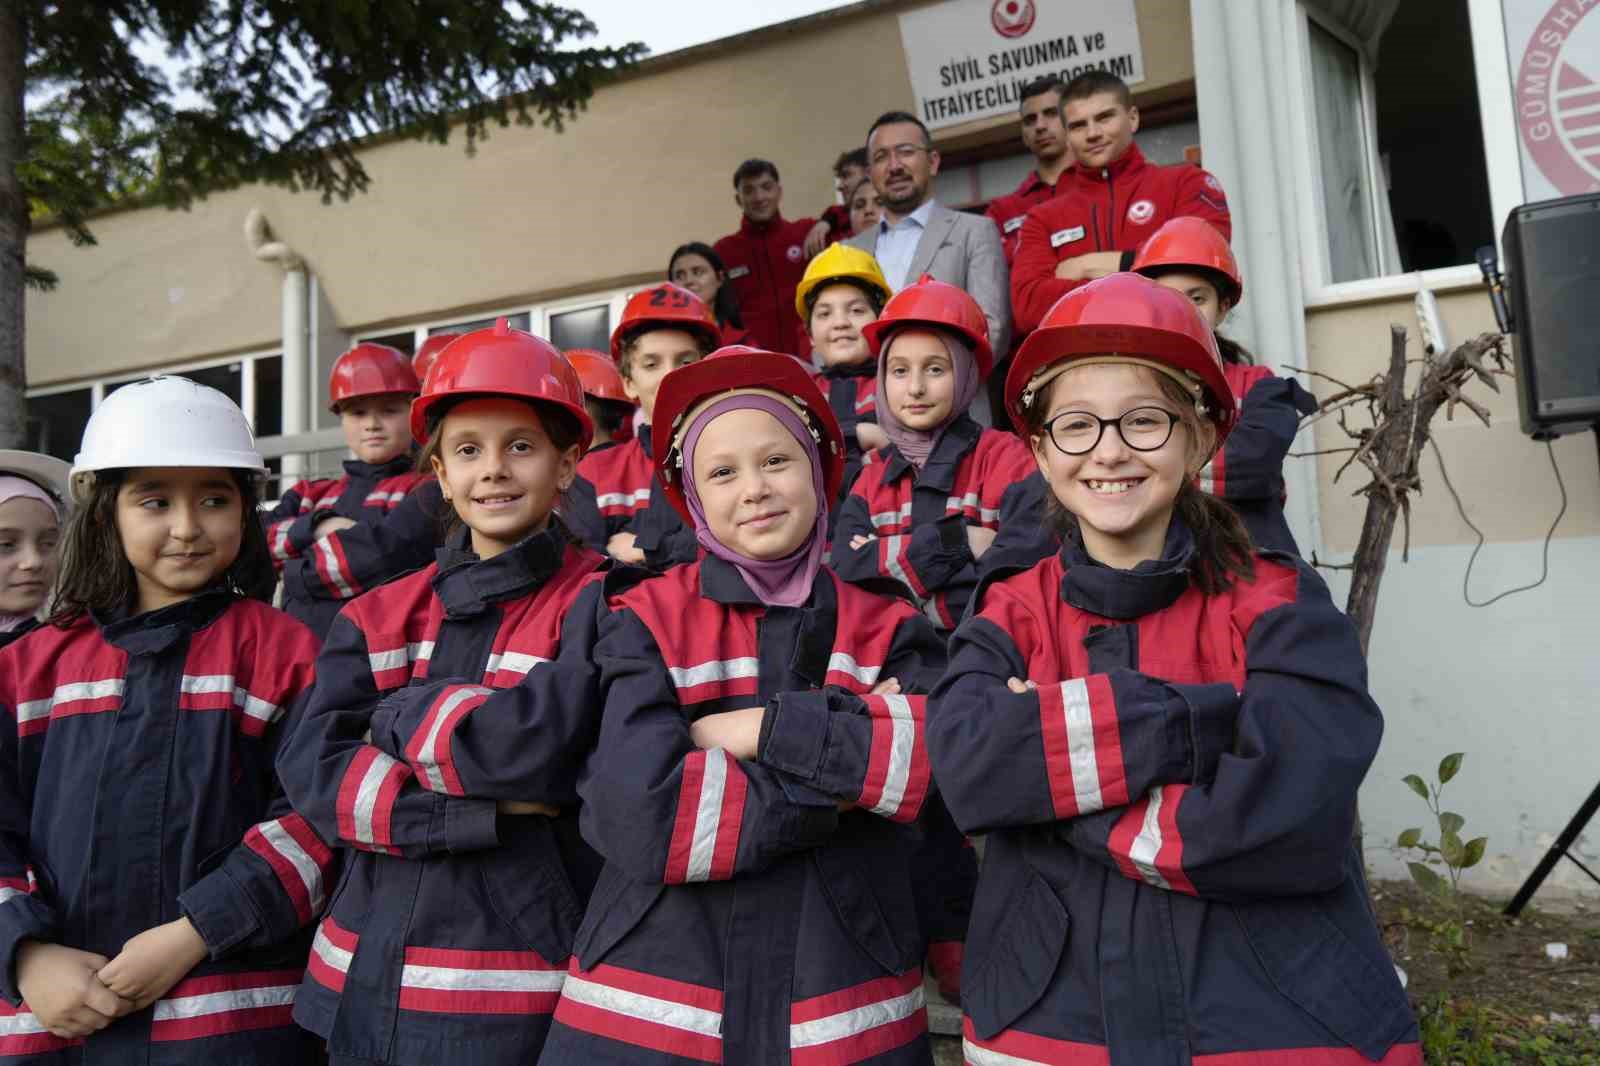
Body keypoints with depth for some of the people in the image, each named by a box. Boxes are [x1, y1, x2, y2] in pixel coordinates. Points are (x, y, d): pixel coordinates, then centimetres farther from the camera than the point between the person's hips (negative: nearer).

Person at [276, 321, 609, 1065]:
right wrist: (487, 806, -19)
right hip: (366, 983, 4)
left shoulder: (600, 603, -7)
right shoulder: (377, 618, 6)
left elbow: (542, 744, -23)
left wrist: (399, 715, -8)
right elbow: (312, 773, -7)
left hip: (518, 994, -4)